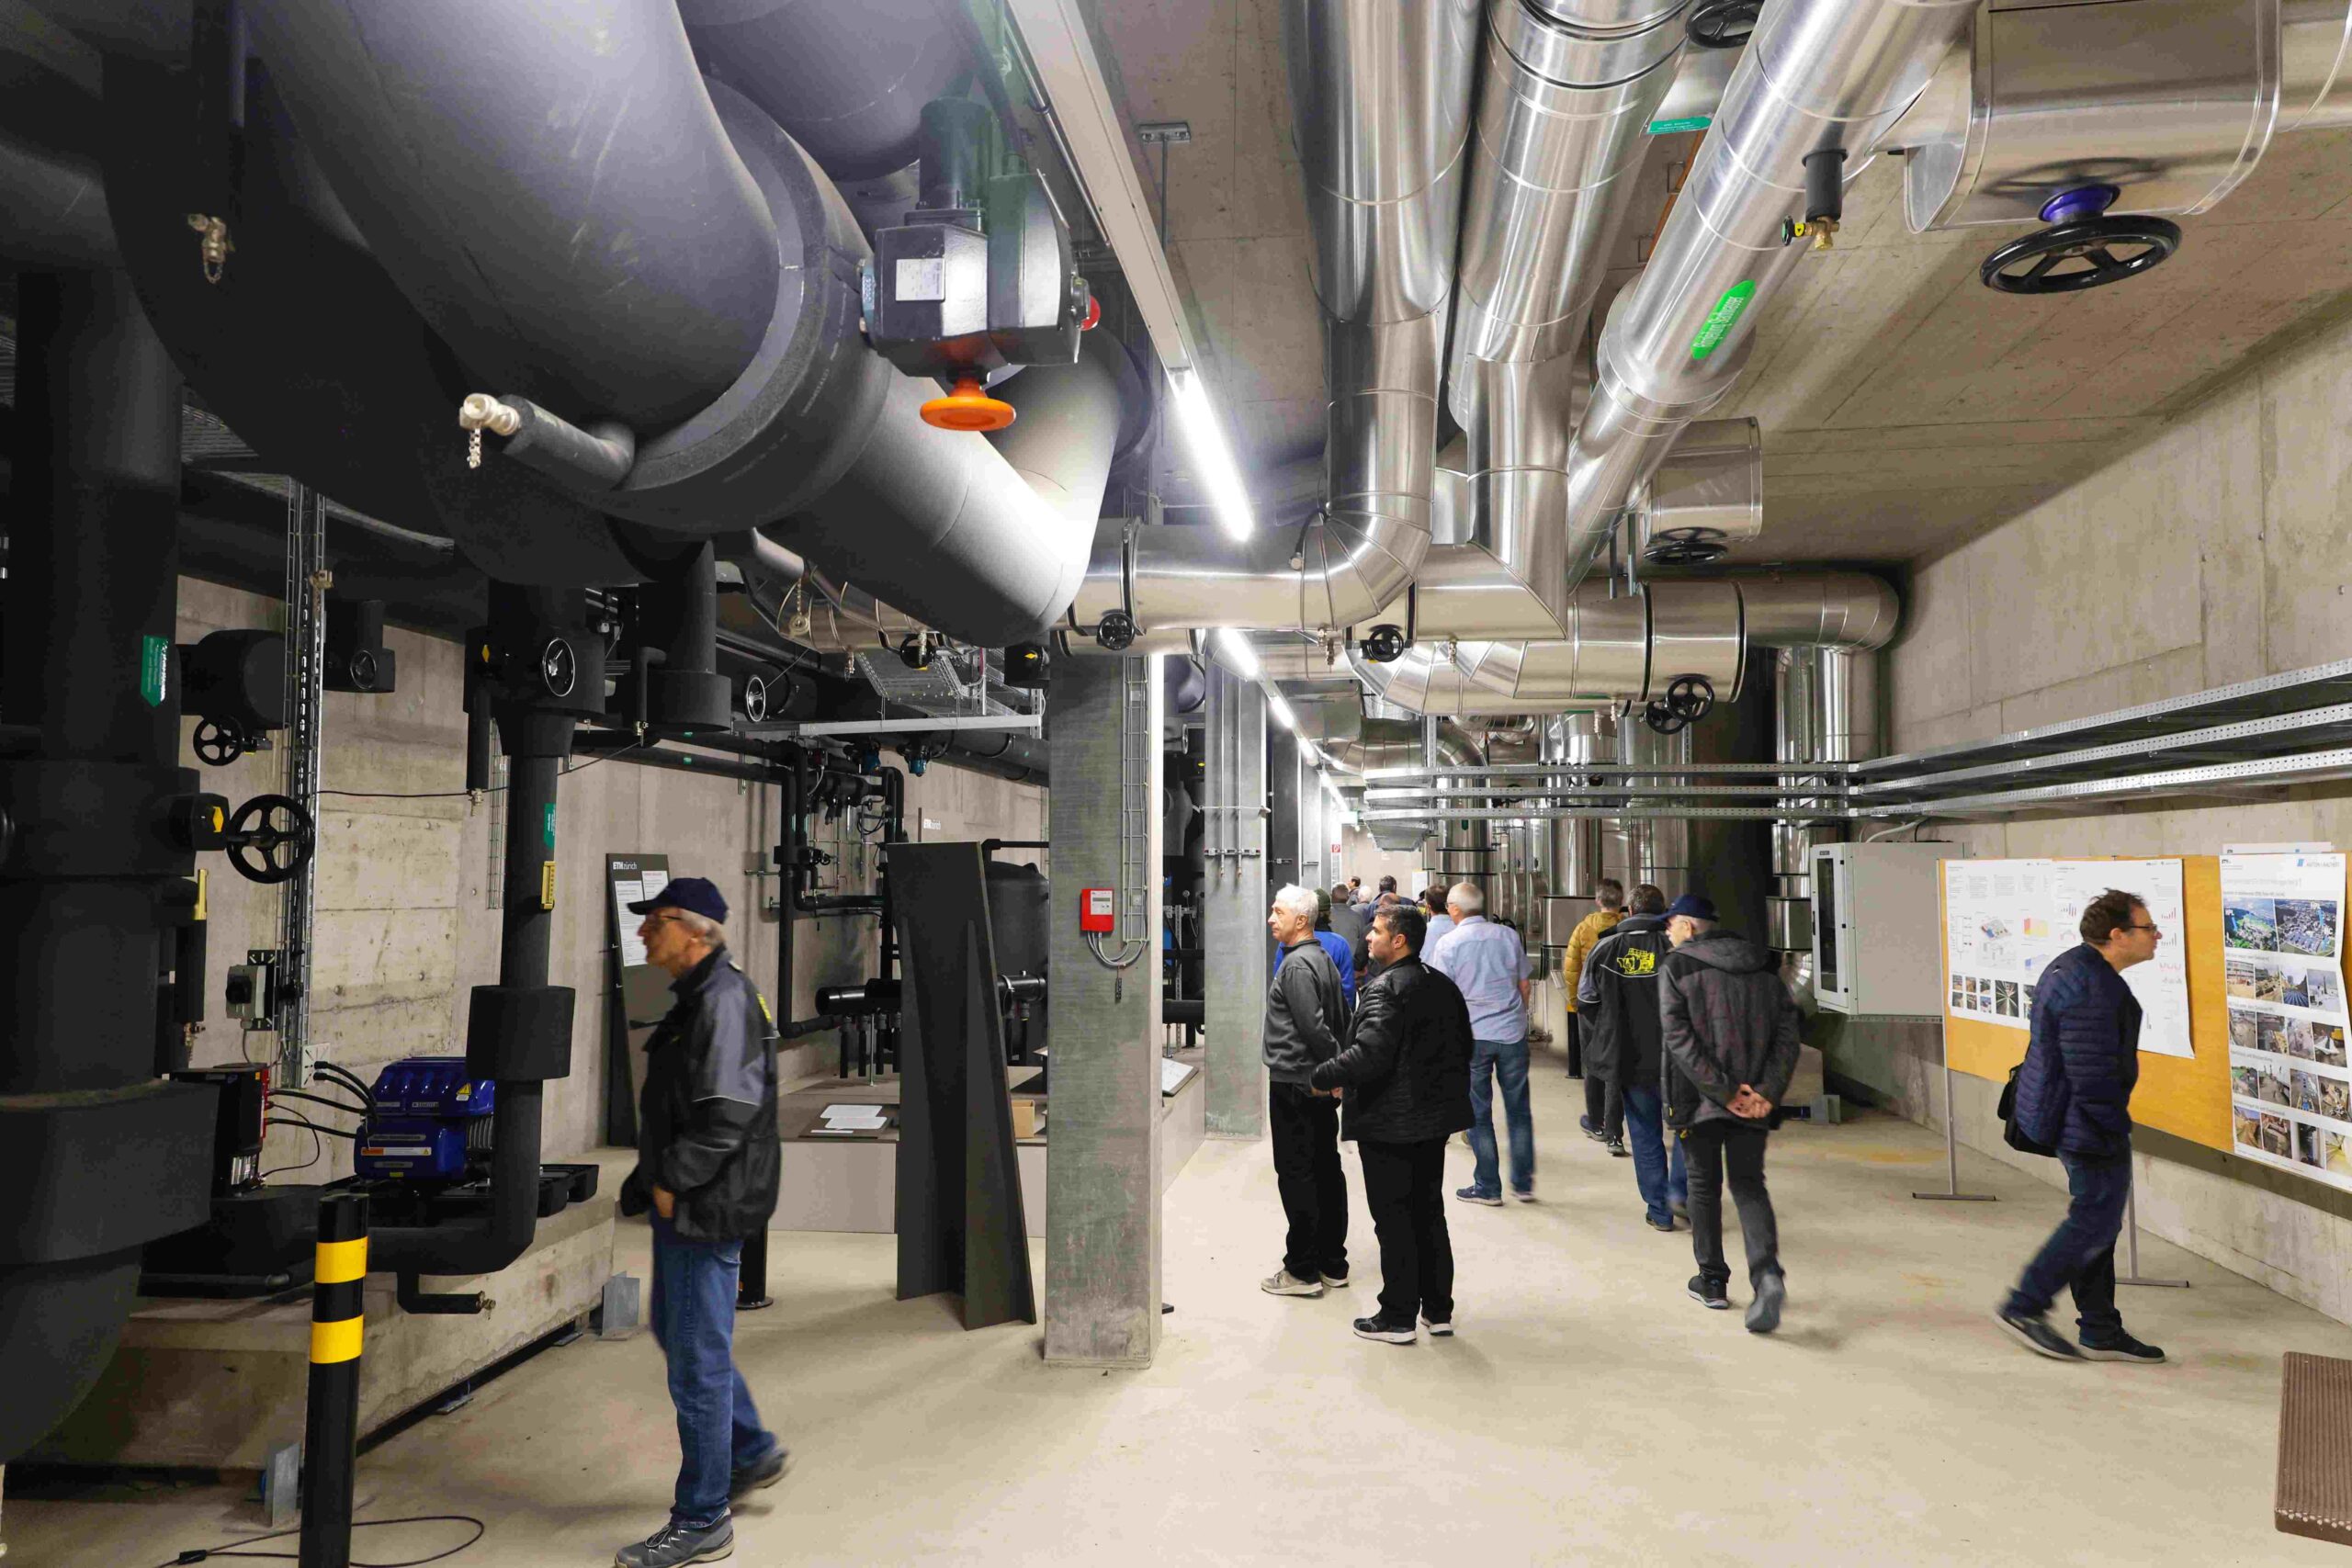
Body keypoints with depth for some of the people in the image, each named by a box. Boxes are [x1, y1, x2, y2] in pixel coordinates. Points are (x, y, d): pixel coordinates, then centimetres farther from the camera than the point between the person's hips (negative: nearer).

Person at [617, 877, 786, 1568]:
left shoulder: (723, 1000, -20)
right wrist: (653, 1183, 15)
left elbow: (727, 1114, -27)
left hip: (706, 1209, -11)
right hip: (684, 1204, 11)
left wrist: (672, 1185, -18)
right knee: (676, 1330, 23)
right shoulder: (698, 997, 13)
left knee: (697, 1359, 0)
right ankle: (752, 1452, 39)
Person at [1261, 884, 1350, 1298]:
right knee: (1327, 1170, 13)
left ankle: (1303, 1270, 2)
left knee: (1296, 1175, -3)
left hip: (1295, 1085, -10)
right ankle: (1332, 1263, 21)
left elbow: (1313, 1027, -23)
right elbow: (1342, 1019, 17)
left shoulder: (1297, 965, -16)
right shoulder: (1323, 959, 14)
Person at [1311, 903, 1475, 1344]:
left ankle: (1398, 1318, 9)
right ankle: (1438, 1310, 24)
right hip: (1434, 1118, 8)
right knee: (1429, 1214, 16)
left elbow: (1369, 1053, -29)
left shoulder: (1384, 989, -19)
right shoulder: (1443, 986, 9)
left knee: (1393, 1220, 1)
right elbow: (1462, 1047, 17)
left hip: (1388, 1124, -8)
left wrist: (1322, 1078, -16)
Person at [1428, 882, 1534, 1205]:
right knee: (1518, 1110, 12)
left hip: (1473, 1035, -3)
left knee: (1479, 1114, 7)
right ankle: (1523, 1184, 18)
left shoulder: (1447, 943, -6)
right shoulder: (1508, 936, 3)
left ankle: (1488, 1187, 12)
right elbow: (1524, 986, 11)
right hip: (1513, 1033, 3)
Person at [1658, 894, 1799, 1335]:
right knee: (1749, 1185, 8)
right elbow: (1787, 1031, 1)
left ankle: (1712, 1281, 20)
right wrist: (1767, 1092, -5)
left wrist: (1723, 1091, -15)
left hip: (1698, 1100, -3)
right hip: (1754, 1103, 3)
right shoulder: (1763, 964, 9)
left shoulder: (1677, 967, -5)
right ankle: (1767, 1273, -13)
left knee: (1704, 1186, 12)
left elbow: (1678, 1037, -16)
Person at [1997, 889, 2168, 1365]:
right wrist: (2110, 1135, -20)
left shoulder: (2073, 967, 11)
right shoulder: (2092, 988, -23)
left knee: (2095, 1217, 15)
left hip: (2063, 1109, 11)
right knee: (2097, 1217, -2)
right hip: (2085, 1119, -11)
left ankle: (2099, 1332, 23)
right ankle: (2024, 1307, 6)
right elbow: (2091, 1070, -25)